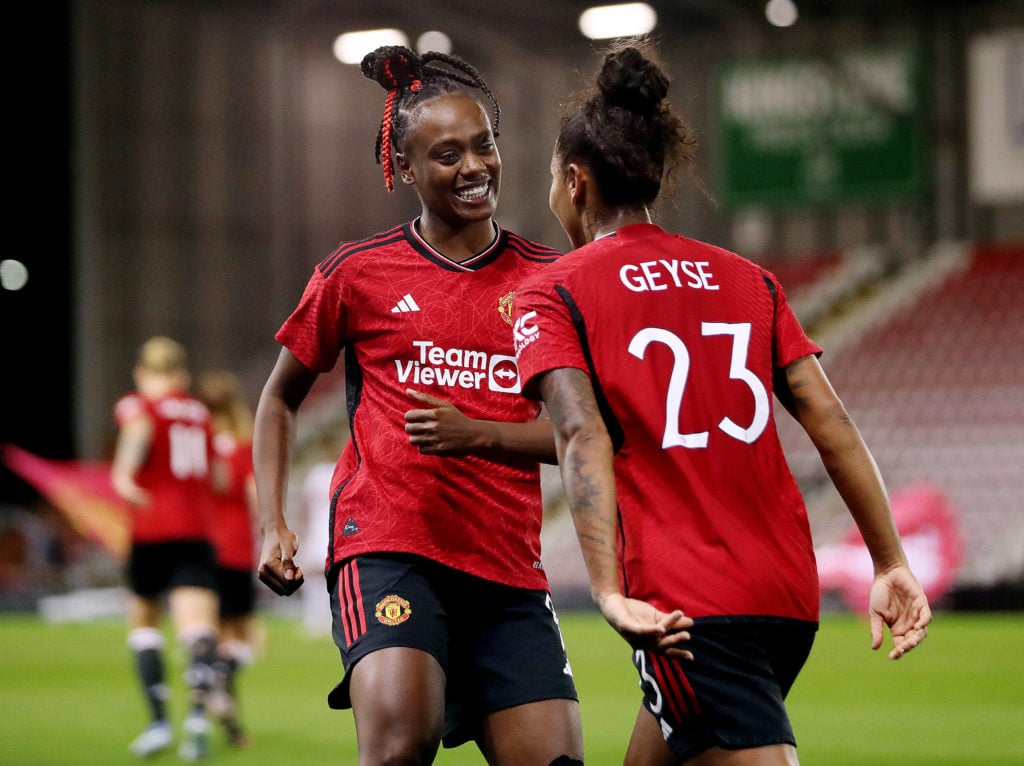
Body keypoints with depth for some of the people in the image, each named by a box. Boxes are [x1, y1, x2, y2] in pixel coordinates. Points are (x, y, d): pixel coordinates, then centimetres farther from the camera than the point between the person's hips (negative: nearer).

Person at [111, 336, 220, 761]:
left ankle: (159, 720, 10)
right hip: (198, 531, 2)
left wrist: (123, 471, -37)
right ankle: (198, 710, -36)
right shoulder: (199, 412, 16)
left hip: (152, 533, -2)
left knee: (143, 621, 16)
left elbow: (140, 427, -23)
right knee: (197, 627, -11)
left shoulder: (136, 405, 2)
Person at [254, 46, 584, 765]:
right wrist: (273, 524, 6)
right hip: (384, 547, -3)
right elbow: (280, 397, 18)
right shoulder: (356, 273, 6)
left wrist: (477, 434, -14)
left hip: (508, 565, 3)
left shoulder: (546, 278, 10)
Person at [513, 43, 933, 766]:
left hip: (686, 607, -6)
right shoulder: (748, 279, 15)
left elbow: (583, 436, -14)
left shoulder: (552, 294, 1)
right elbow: (832, 423, 7)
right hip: (791, 595, 6)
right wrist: (891, 561, 8)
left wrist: (609, 592, -23)